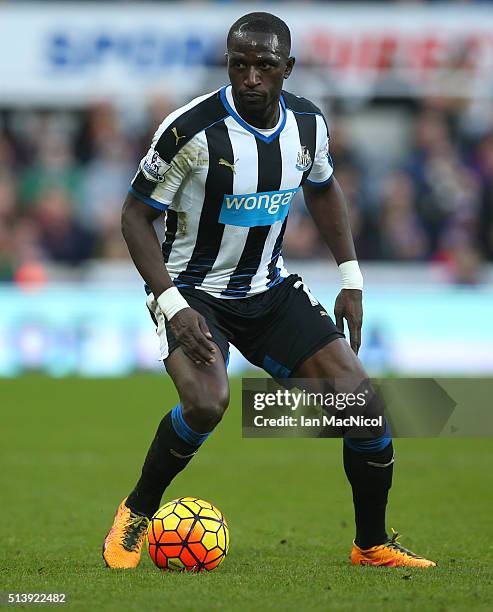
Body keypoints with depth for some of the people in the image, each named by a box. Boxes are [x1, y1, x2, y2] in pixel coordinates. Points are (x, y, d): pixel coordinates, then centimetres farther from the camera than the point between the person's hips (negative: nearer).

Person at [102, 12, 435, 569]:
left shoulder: (308, 124, -5)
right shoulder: (191, 129, -22)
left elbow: (322, 187, 17)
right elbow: (136, 214, -13)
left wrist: (351, 278, 10)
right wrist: (172, 305, -23)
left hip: (269, 289, 5)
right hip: (193, 291, -5)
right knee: (207, 402, -32)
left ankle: (373, 545, 12)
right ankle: (135, 516, -6)